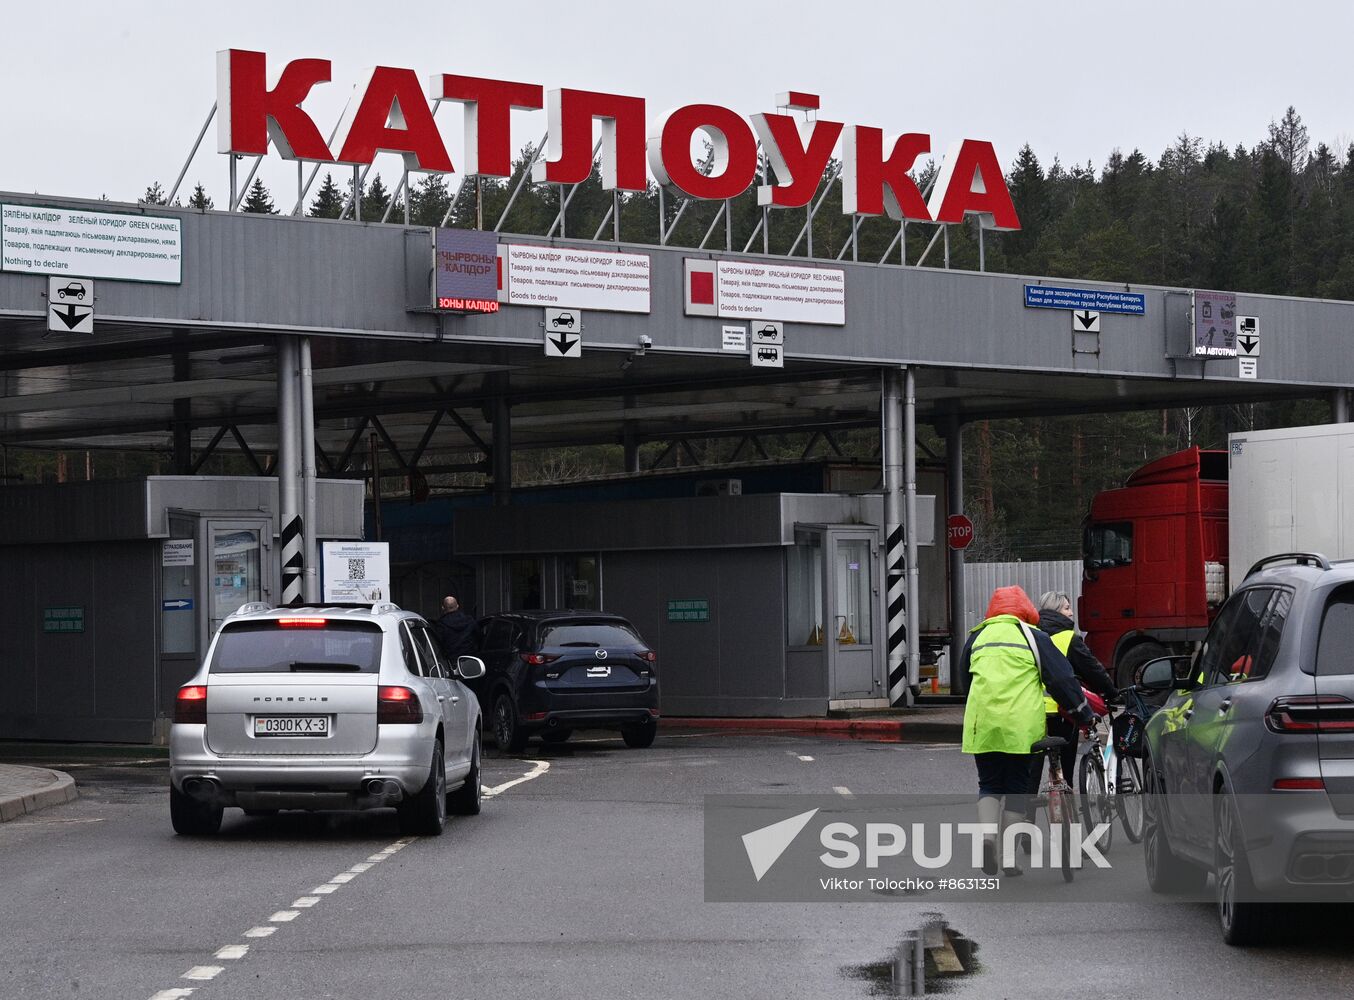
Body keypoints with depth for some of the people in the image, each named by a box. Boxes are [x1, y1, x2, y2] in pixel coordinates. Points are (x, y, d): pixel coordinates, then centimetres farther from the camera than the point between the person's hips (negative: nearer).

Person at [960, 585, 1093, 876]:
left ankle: (987, 834, -12)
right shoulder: (1034, 637, 6)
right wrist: (1084, 714, 12)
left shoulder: (976, 637, 16)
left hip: (982, 724, 2)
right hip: (1021, 728, -2)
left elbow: (965, 678, 28)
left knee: (989, 784, 13)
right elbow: (1062, 678, 3)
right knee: (1017, 787, 8)